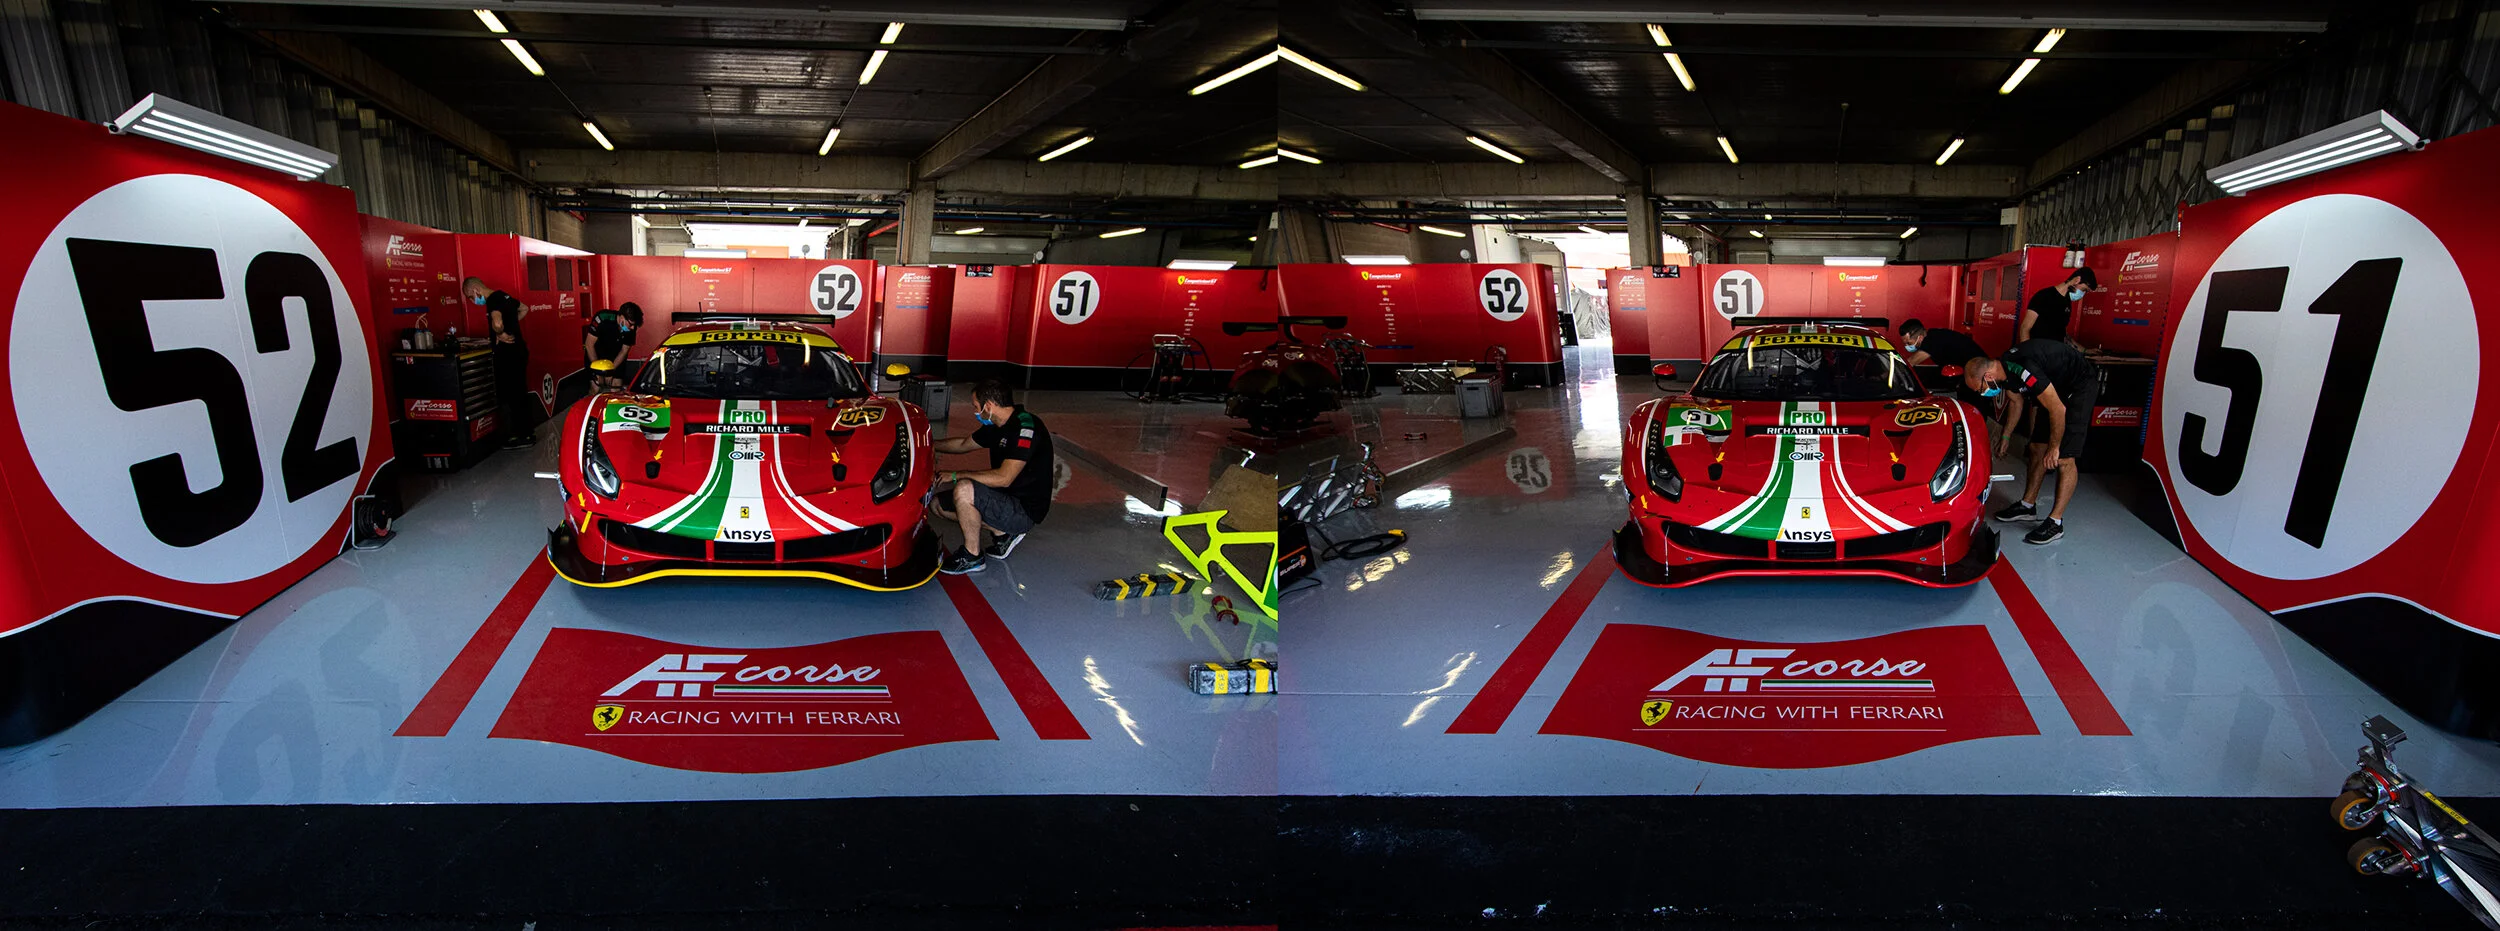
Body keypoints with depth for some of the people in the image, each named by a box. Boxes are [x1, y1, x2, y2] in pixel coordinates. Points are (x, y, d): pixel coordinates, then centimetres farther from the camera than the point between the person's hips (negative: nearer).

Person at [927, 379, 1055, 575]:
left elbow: (1004, 478, -29)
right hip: (1003, 499, 10)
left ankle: (972, 557, -12)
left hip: (1025, 511, -10)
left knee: (964, 489, -30)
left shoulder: (1026, 427, -22)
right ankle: (1001, 532, 9)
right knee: (937, 503, 9)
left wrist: (956, 476, -21)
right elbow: (964, 444, 28)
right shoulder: (997, 427, 7)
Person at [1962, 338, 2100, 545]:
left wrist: (2054, 448, -14)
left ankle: (2055, 523, -8)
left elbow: (2058, 411, -27)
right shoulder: (2005, 367, -5)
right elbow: (2016, 401, 16)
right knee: (2037, 448, 12)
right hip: (2058, 386, 10)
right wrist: (2005, 437, 25)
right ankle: (2028, 506, 24)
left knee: (2064, 458, -11)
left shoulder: (2025, 371, -34)